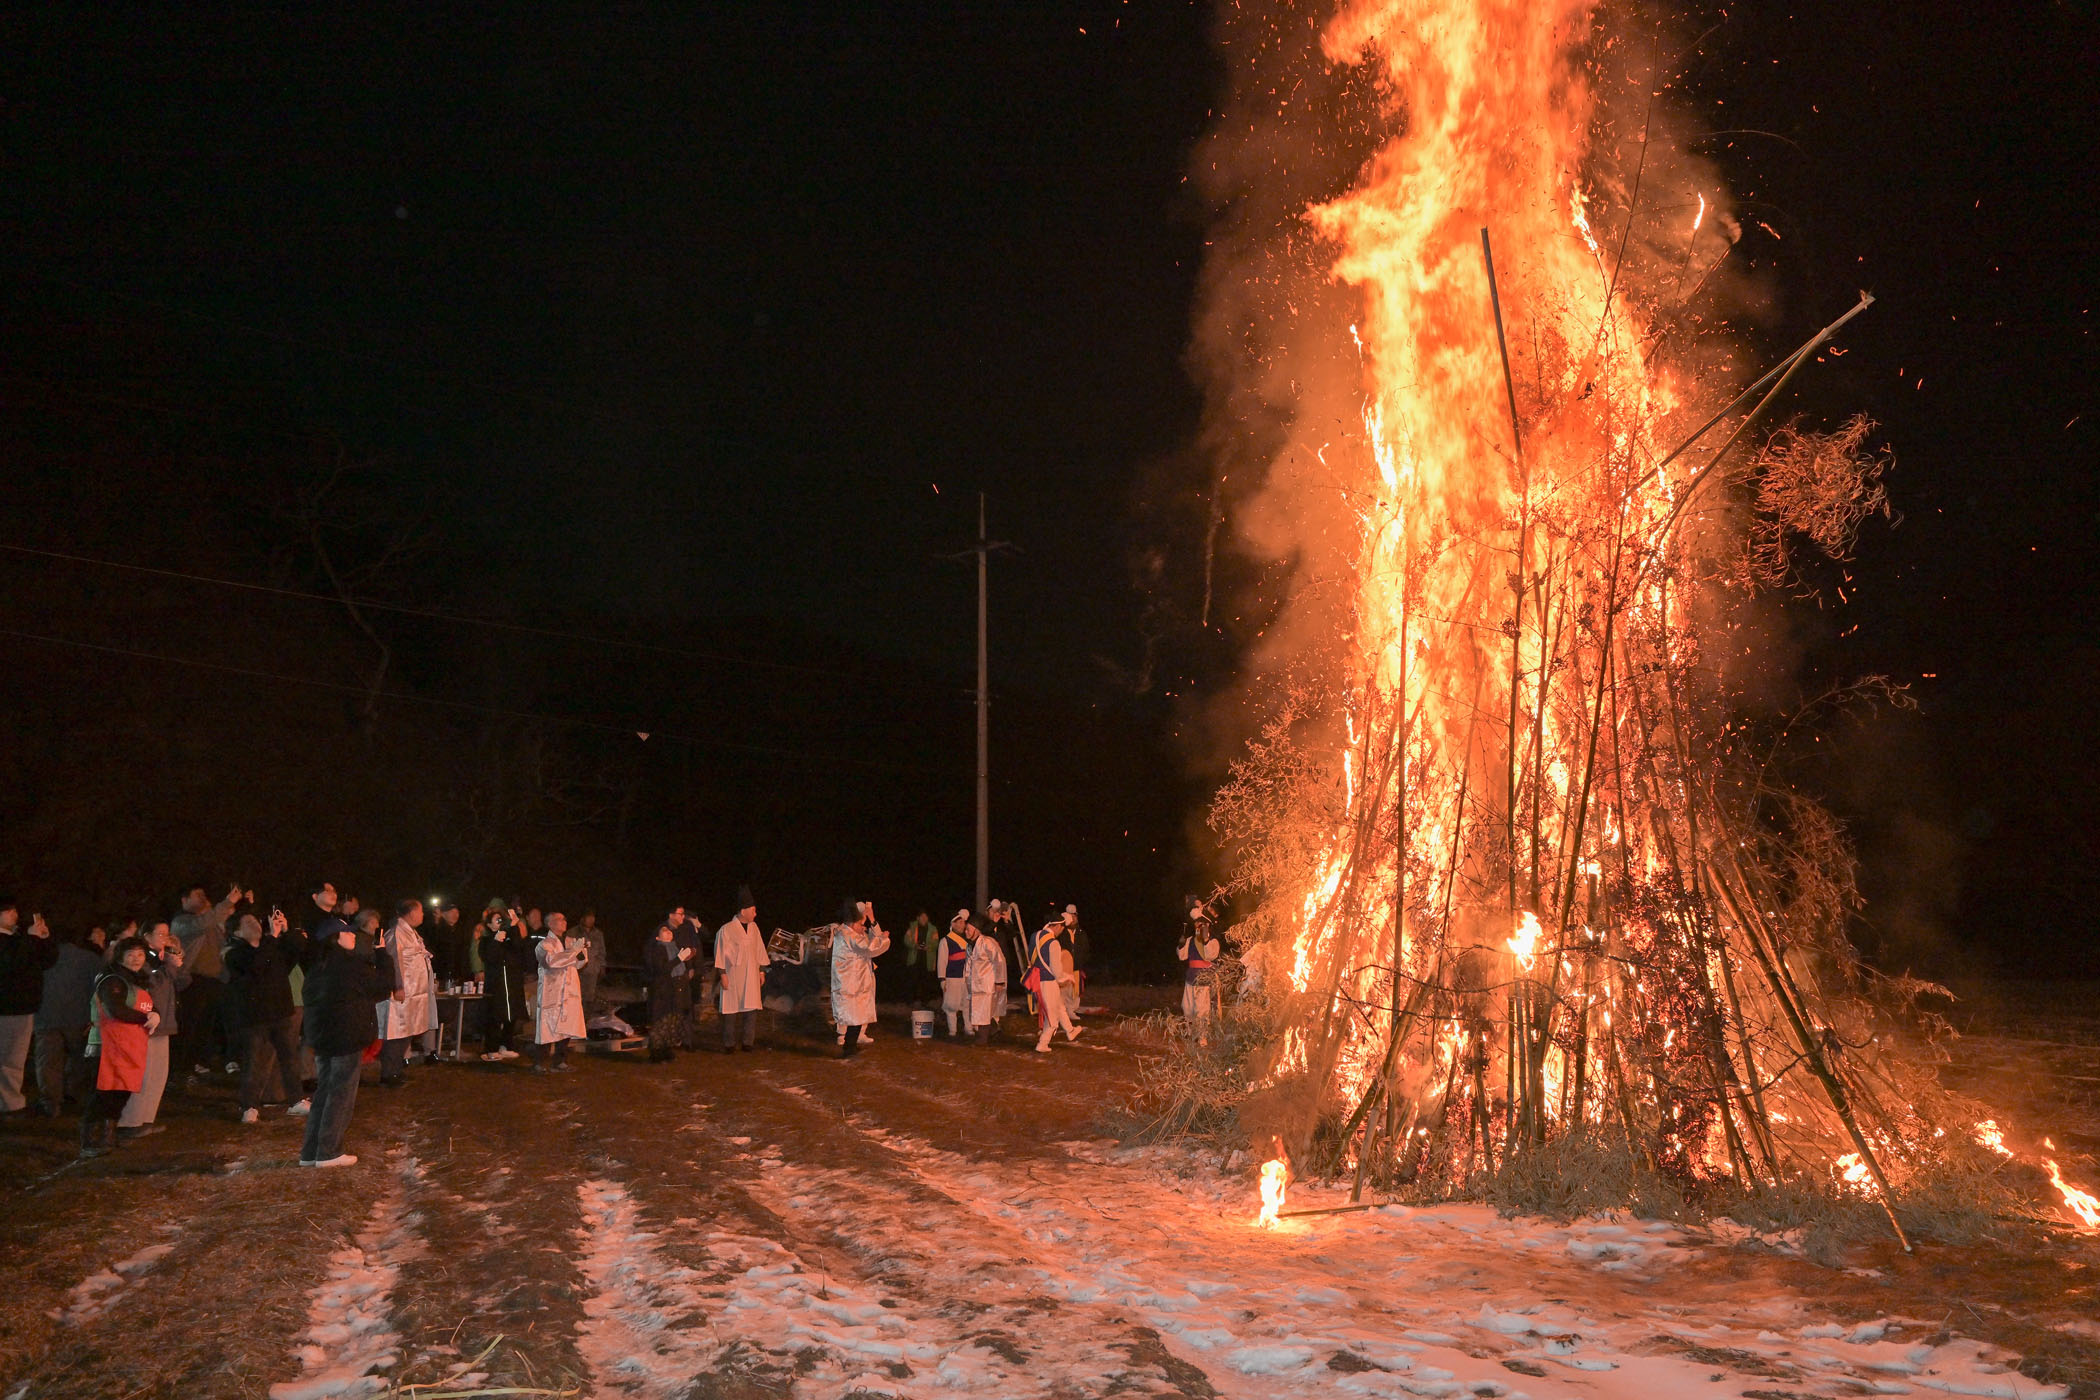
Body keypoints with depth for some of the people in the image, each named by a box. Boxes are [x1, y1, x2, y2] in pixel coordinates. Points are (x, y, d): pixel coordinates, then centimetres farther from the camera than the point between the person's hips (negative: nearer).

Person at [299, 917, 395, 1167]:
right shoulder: (351, 963, -17)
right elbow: (384, 984, -9)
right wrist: (382, 953, 3)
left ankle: (310, 1152, 18)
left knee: (324, 1091, 16)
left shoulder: (318, 962, 7)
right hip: (346, 1036, -8)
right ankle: (328, 1152, 5)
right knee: (341, 1094, 2)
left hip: (321, 1034, 8)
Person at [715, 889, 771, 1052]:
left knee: (751, 1010, 1)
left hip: (751, 977, 5)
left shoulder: (754, 927, 9)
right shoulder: (726, 930, -8)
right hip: (733, 977, -5)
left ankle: (748, 1042, 8)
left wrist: (762, 971, 12)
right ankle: (729, 1044, 8)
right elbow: (721, 953, -6)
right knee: (731, 1010, 0)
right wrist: (723, 974, -10)